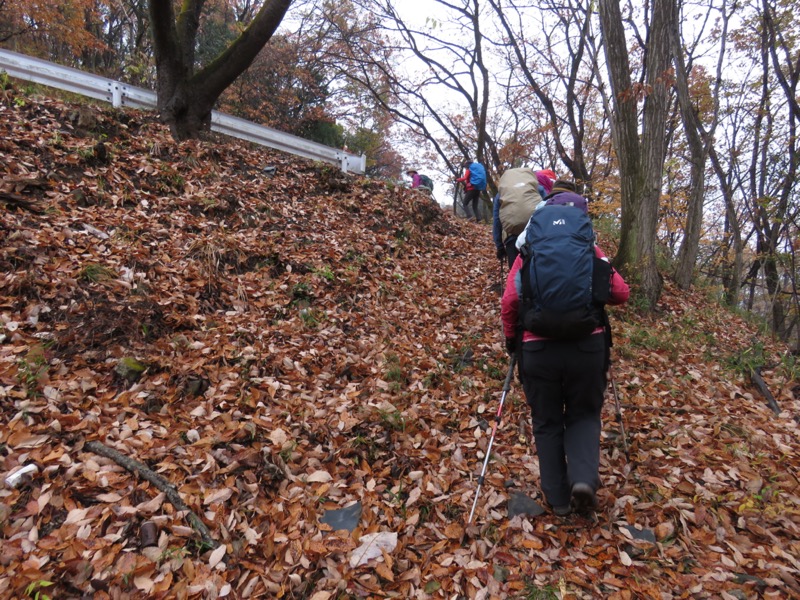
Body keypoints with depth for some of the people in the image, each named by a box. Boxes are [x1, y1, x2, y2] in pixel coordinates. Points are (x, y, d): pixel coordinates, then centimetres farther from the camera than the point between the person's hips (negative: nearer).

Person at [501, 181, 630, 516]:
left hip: (538, 347, 0)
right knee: (583, 415, 20)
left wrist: (510, 338, 12)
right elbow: (620, 293, 4)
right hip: (587, 344, 1)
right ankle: (584, 479, 1)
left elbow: (509, 301, -3)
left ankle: (557, 497, 21)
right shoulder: (591, 251, 7)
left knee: (547, 423, 16)